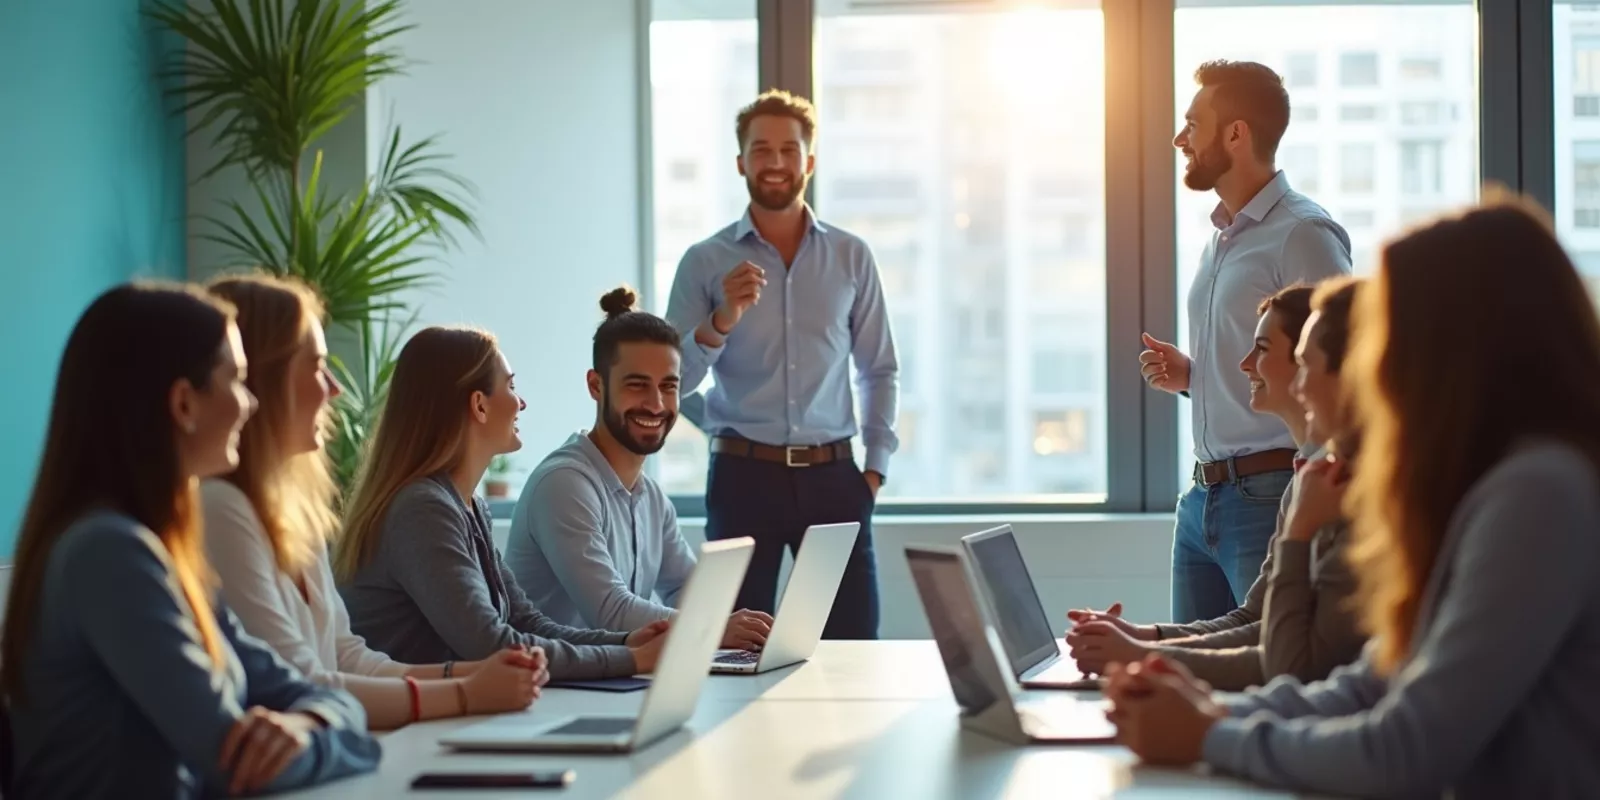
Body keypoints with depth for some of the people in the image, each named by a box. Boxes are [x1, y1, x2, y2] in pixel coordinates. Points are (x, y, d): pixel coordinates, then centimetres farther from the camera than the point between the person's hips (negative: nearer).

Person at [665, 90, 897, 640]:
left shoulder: (851, 258, 6)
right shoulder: (706, 262, 1)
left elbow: (879, 369, 12)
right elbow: (673, 379, -4)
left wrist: (876, 465, 5)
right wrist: (721, 321, -19)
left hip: (832, 474, 1)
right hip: (743, 474, -1)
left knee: (854, 641, 2)